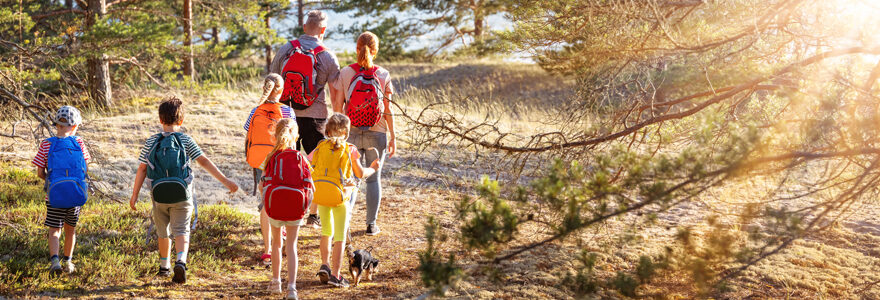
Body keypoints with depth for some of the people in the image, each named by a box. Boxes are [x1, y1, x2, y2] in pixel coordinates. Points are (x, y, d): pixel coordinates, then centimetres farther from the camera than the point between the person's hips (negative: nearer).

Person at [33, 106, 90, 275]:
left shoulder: (46, 145, -7)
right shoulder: (79, 143, -5)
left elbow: (40, 173, -4)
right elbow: (85, 168, 2)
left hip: (54, 195, -1)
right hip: (75, 194, 1)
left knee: (54, 230, 6)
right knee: (70, 229, 18)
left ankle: (54, 259, -15)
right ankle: (68, 262, 27)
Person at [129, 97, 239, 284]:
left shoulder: (151, 142, -1)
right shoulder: (185, 140, -5)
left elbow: (142, 169, -2)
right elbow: (204, 161, -10)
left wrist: (134, 195, 4)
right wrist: (225, 181, -10)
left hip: (159, 196, 2)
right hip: (182, 196, -2)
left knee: (163, 232, 19)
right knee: (181, 232, 0)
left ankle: (164, 267, 33)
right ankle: (180, 262, -25)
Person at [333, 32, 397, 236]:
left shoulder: (345, 73, -5)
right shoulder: (383, 75, -5)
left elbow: (338, 105, -2)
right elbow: (388, 110, -3)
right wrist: (392, 137, 5)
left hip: (351, 133, 0)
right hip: (376, 134, 0)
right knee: (374, 179, 13)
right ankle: (371, 224, 17)